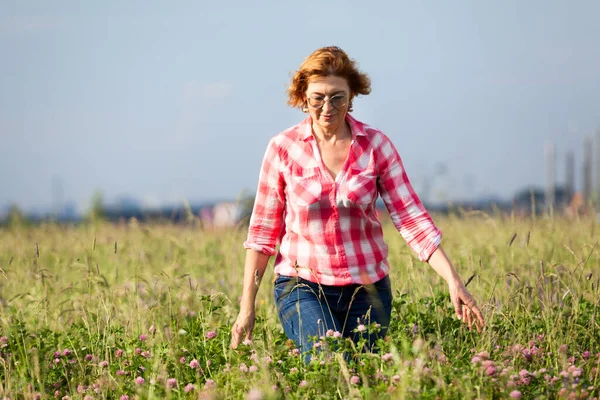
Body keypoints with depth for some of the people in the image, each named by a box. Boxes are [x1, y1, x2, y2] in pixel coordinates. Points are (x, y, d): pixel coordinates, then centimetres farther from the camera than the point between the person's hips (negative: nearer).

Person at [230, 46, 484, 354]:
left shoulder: (376, 146, -1)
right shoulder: (283, 149, -4)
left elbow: (411, 218, -6)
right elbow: (263, 231, 1)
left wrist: (453, 280, -17)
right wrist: (247, 306, -1)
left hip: (367, 287, 2)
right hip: (303, 285, -2)